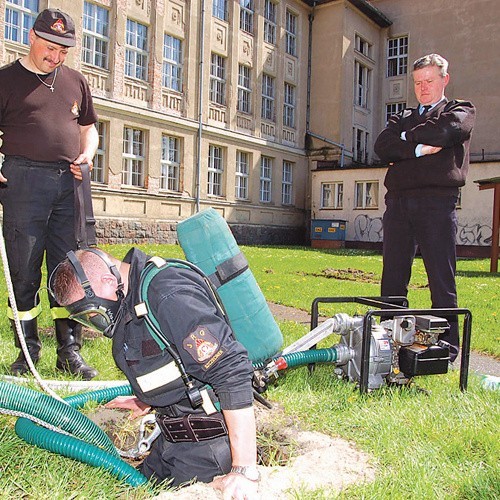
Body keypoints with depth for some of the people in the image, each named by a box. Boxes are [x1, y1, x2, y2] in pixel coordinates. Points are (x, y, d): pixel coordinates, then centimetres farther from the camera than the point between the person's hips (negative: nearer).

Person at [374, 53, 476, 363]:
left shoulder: (461, 110, 15)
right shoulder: (403, 118, 25)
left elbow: (443, 131, -8)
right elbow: (382, 146, 5)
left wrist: (406, 137, 6)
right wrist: (418, 148, -8)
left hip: (438, 201, -4)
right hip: (398, 201, 4)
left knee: (442, 278, -3)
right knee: (393, 278, 5)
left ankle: (447, 346, 4)